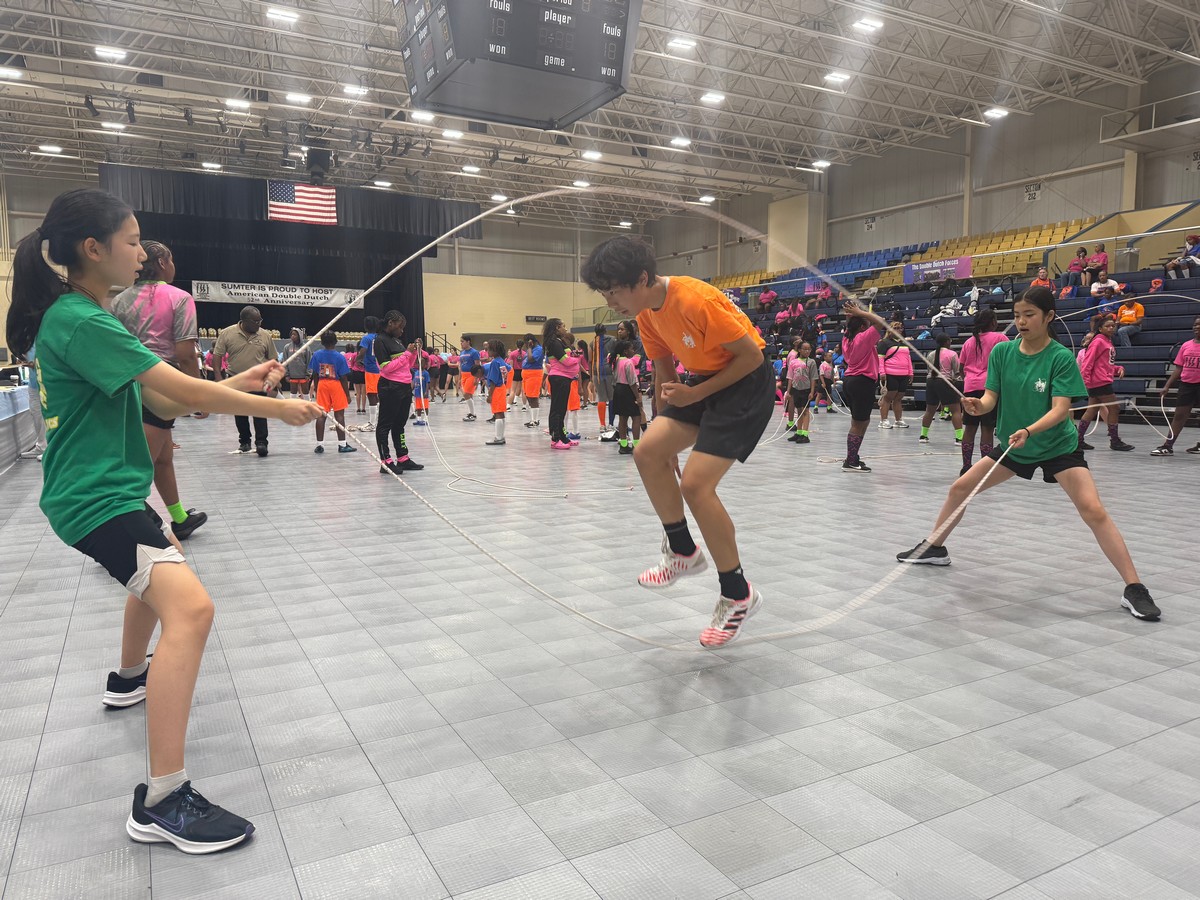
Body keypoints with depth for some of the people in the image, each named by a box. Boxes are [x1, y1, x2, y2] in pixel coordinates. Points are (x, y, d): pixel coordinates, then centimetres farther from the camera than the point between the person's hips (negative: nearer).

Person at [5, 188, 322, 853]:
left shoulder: (80, 316, 12)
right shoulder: (79, 321, -20)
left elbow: (162, 403, 11)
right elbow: (183, 391, -23)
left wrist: (239, 383, 3)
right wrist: (279, 409, -15)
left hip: (107, 485, 11)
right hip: (95, 498, -11)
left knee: (163, 564, 35)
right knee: (189, 607, -26)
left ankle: (129, 679, 57)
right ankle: (162, 802, -22)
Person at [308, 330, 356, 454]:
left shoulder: (316, 355, 0)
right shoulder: (339, 357, -9)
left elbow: (314, 375, 3)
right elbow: (344, 378, -8)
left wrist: (316, 389, 15)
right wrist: (347, 394, -1)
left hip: (322, 385, 3)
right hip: (336, 385, -3)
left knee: (321, 415, 6)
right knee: (339, 415, 1)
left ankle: (319, 444, 7)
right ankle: (342, 445, 3)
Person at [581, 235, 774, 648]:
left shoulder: (695, 300, -26)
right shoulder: (647, 312, 1)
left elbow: (751, 355, -20)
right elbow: (664, 370, 11)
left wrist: (695, 394, -19)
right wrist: (668, 434, 12)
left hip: (749, 383, -8)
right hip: (704, 381, 9)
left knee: (695, 483, -17)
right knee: (647, 453, -5)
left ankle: (738, 595, 1)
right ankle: (682, 552, 15)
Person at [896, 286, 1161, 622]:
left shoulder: (1061, 358, -17)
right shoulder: (1001, 352, -6)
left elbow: (1060, 409, -25)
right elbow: (990, 398, -7)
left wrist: (1029, 431, -42)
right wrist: (978, 405, -31)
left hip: (1058, 447, -5)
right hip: (1013, 445, 5)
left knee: (1094, 511, -19)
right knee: (959, 488, 5)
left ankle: (1133, 588, -10)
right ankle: (934, 548, 26)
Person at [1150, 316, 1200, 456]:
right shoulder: (1186, 345, 7)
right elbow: (1178, 368, 11)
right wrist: (1167, 386, 6)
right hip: (1187, 383, 3)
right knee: (1179, 414, 3)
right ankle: (1168, 446, 2)